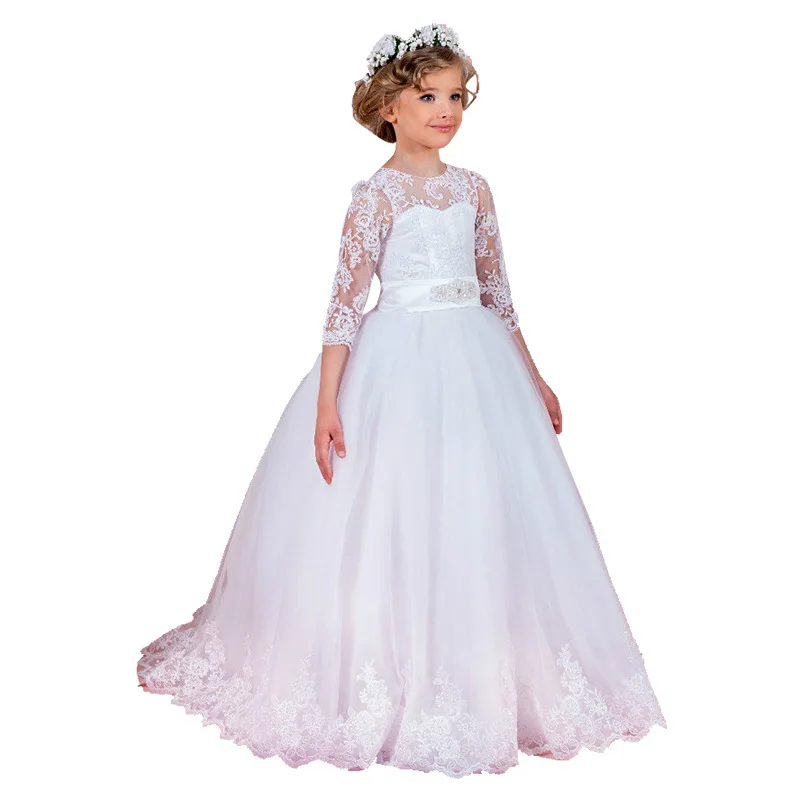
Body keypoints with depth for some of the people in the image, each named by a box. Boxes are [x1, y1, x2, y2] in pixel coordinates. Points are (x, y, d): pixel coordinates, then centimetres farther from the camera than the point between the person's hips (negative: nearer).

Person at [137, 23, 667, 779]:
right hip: (398, 363, -5)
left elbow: (496, 291, 15)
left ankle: (478, 682, 27)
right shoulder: (376, 193, -5)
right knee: (389, 521, 1)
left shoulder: (473, 187, 10)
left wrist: (531, 378, 16)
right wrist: (327, 403, -16)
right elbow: (345, 301, -9)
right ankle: (378, 689, 20)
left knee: (477, 517, 9)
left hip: (476, 361, 5)